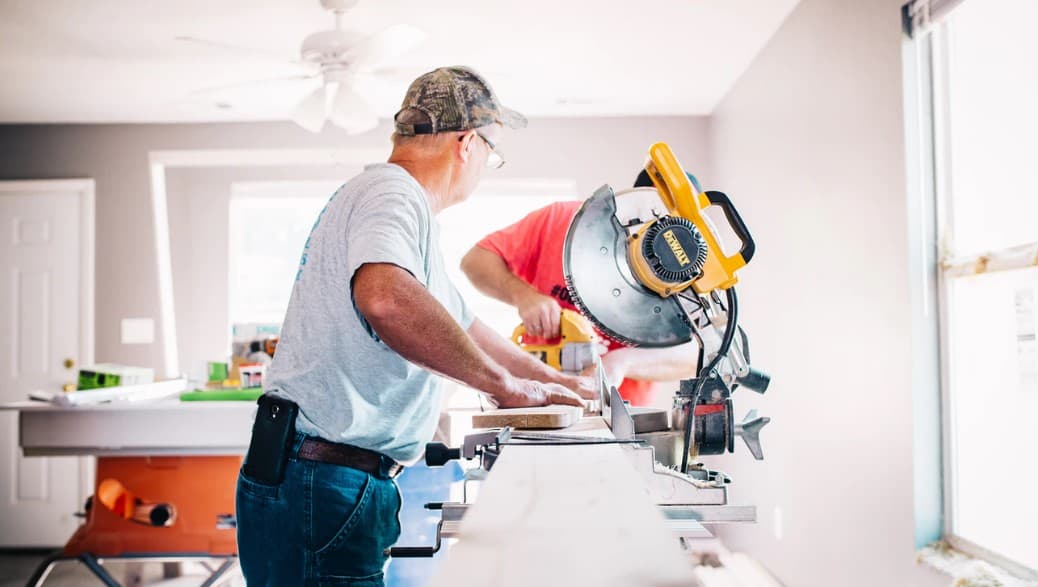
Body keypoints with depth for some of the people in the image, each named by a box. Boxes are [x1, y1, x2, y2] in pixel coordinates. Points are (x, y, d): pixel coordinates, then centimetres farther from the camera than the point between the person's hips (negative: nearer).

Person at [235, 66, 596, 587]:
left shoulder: (391, 195, 20)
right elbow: (384, 297, -37)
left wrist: (557, 383, 32)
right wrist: (504, 384, -26)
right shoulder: (392, 192, -13)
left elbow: (457, 324, 30)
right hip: (321, 488, -10)